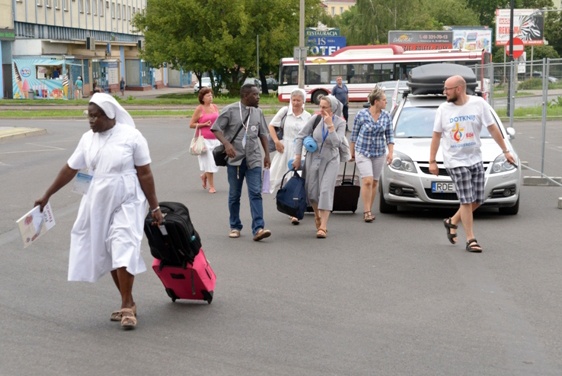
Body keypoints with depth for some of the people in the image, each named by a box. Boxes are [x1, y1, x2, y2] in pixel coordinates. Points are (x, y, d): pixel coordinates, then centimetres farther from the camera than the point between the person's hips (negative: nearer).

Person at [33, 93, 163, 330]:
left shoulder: (131, 136, -9)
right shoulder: (88, 139, 5)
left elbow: (145, 174, -7)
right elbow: (70, 169, 13)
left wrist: (154, 207, -7)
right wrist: (47, 195, 17)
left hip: (126, 203, -5)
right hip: (98, 205, 5)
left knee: (123, 251, -15)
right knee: (109, 255, 8)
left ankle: (127, 306, -9)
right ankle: (128, 303, 18)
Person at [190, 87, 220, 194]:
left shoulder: (215, 107, 9)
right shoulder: (199, 109, -6)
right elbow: (191, 124, -5)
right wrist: (204, 124, -16)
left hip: (215, 139, 5)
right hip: (205, 139, -5)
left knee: (216, 162, 6)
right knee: (209, 162, -5)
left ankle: (204, 176, 35)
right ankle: (211, 186, 6)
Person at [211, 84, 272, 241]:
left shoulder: (258, 112, 10)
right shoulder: (230, 110, -3)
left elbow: (262, 134, 16)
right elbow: (216, 129, -5)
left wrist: (267, 154, 11)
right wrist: (226, 144, -20)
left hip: (253, 159, 2)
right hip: (235, 159, -2)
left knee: (256, 193, -8)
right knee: (234, 195, 8)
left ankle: (258, 229, -14)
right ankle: (235, 227, 21)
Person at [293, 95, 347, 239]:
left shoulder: (340, 122, -12)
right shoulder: (315, 119, -11)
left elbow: (337, 143, -23)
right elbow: (300, 136, -3)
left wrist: (330, 125, -28)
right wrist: (298, 157, -5)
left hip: (330, 160, -2)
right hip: (313, 159, 2)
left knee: (326, 191, -12)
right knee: (311, 190, 9)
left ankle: (323, 227, -13)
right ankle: (317, 215, 40)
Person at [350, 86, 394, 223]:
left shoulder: (386, 116, 2)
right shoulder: (361, 114, -7)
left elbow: (390, 135, 6)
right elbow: (354, 134, 2)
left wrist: (390, 152, -4)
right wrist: (352, 152, 6)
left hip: (379, 153, 4)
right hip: (363, 152, -4)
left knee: (374, 182, 8)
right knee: (367, 181, -13)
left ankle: (369, 210, 20)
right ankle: (366, 211, -9)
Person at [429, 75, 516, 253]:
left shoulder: (479, 104, -3)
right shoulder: (443, 109, -2)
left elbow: (492, 128, 2)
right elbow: (436, 136, 4)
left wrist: (505, 151, 1)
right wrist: (432, 161, 1)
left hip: (475, 159, 3)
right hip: (455, 161, -3)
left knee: (477, 200, 5)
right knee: (467, 201, -7)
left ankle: (452, 222, 28)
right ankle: (471, 240, 1)